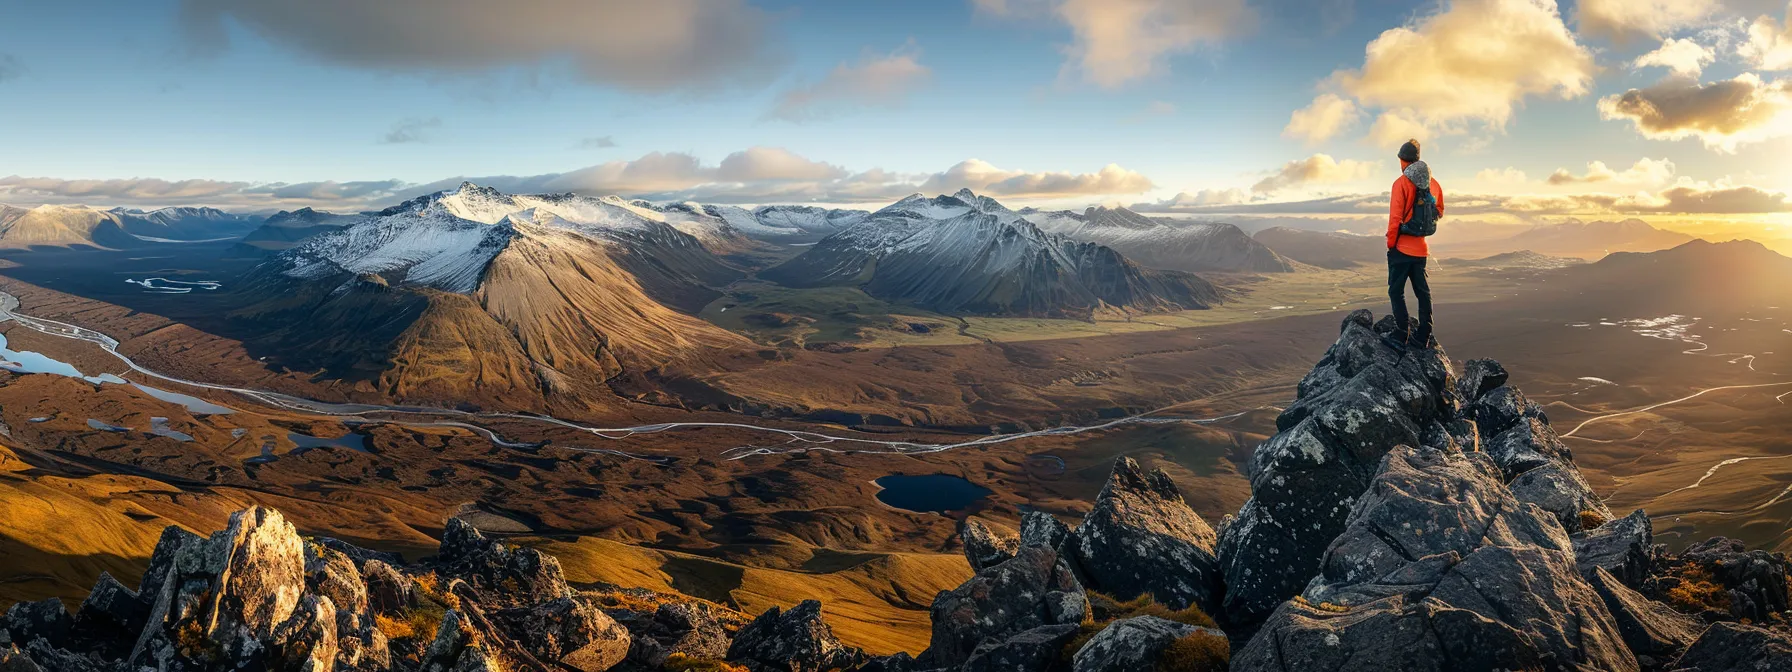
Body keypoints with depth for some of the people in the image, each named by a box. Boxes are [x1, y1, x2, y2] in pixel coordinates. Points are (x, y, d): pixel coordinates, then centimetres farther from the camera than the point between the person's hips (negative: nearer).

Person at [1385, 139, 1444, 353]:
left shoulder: (1401, 183, -13)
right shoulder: (1433, 183, 5)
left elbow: (1395, 217, -16)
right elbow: (1439, 211, 16)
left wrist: (1390, 242, -6)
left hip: (1402, 246, -6)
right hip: (1421, 248, 6)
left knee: (1396, 291, -1)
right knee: (1422, 291, 12)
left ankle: (1402, 336, -6)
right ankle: (1423, 337, 16)